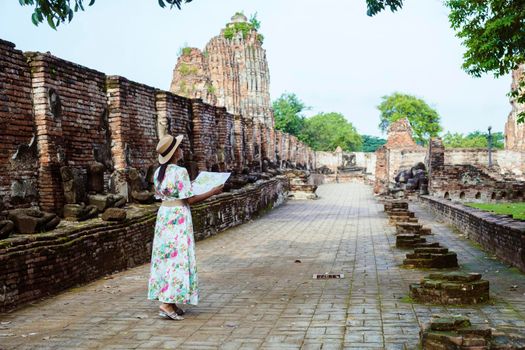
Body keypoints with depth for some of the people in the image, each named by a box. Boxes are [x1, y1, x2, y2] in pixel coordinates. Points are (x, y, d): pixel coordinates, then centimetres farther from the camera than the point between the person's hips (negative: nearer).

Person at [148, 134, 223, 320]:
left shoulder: (159, 172, 7)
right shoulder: (180, 172, -16)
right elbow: (190, 200, -15)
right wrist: (212, 192, -7)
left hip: (163, 214, 8)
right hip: (178, 216, -8)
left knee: (164, 255, 11)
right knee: (178, 257, -5)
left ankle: (166, 299, 17)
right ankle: (167, 304, -9)